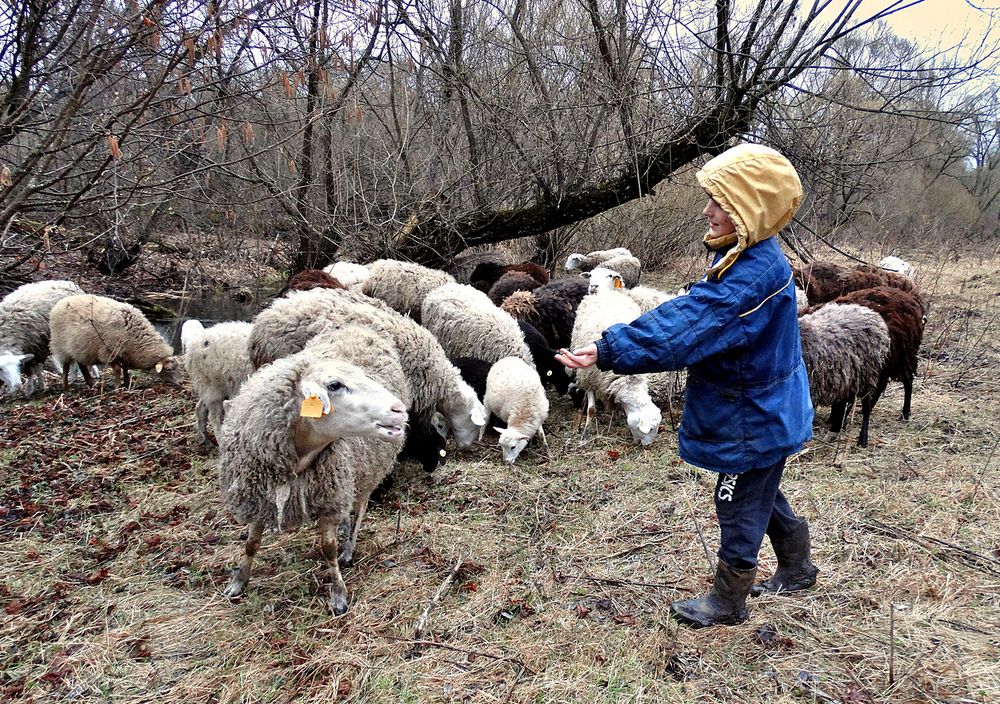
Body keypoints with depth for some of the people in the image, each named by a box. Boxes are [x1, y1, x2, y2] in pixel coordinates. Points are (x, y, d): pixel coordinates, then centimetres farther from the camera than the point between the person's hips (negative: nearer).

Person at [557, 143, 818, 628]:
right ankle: (797, 569, 49)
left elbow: (681, 329, -36)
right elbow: (687, 314, 1)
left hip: (753, 421, -10)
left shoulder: (752, 275, -33)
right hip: (763, 411, 10)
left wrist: (608, 351, -34)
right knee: (762, 495, 27)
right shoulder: (749, 260, 1)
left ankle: (728, 602, 30)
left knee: (740, 508, 9)